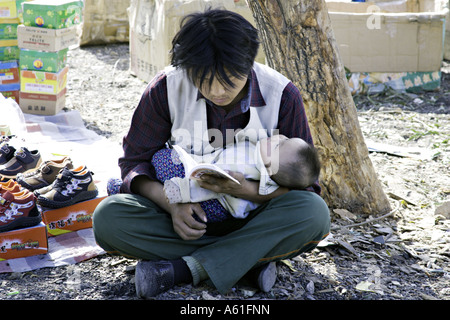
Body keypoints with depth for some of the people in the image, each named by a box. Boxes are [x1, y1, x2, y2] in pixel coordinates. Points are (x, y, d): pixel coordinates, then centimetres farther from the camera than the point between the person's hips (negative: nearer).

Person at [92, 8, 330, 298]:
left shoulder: (282, 94, -13)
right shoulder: (167, 88, -10)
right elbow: (135, 160, -4)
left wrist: (247, 190, -30)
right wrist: (172, 204, -25)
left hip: (250, 214, -1)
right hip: (187, 212, 1)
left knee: (314, 212, -32)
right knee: (107, 217, -26)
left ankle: (182, 269, -26)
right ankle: (250, 259, -22)